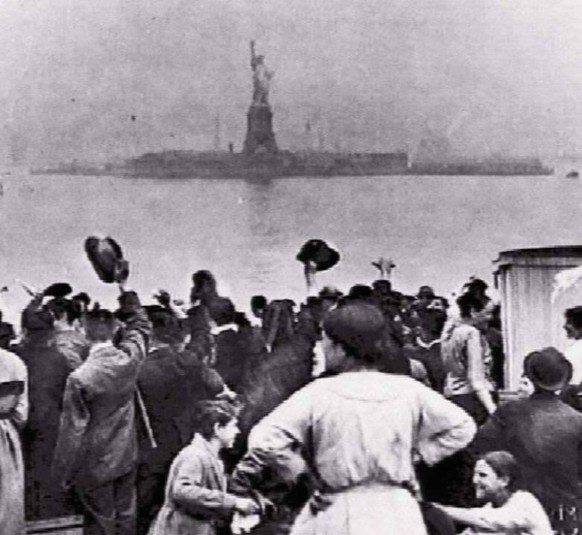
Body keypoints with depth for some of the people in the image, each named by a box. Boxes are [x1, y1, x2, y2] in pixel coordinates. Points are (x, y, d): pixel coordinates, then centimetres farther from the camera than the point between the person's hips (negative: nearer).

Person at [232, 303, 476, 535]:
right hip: (397, 515, 3)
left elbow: (263, 441, -17)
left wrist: (296, 468, -1)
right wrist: (416, 452, 10)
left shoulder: (318, 394, -11)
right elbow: (461, 427, 7)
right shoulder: (409, 390, -3)